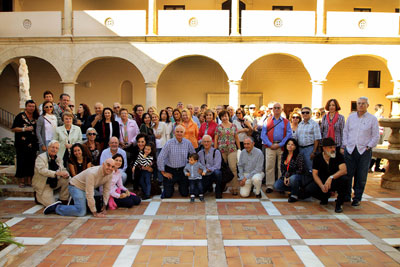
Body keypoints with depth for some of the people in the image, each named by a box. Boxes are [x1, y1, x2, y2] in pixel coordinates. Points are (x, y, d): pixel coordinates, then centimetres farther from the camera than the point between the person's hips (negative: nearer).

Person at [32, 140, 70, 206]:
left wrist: (66, 174, -24)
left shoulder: (58, 159, 8)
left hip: (55, 183, 6)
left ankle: (64, 200, -6)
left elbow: (63, 169, 3)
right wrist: (56, 173, -43)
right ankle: (38, 196, 14)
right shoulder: (41, 157, -12)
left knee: (66, 180, -21)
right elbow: (42, 170, -29)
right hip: (43, 185, -6)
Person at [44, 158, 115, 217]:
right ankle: (56, 207, -6)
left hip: (87, 188, 8)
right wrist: (95, 213, -30)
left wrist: (104, 207, -7)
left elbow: (106, 190, -3)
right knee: (81, 212, -24)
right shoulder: (92, 173, -35)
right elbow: (89, 195, -34)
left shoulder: (110, 174, -12)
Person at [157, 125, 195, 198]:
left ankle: (181, 186, 40)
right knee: (167, 195, 3)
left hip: (182, 170, 2)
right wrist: (163, 172, -8)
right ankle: (170, 187, 36)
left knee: (185, 194, 7)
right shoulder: (169, 143, -14)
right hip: (170, 171, -2)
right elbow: (160, 158, -12)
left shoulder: (188, 143, -5)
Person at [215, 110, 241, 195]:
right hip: (221, 150, 0)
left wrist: (239, 149, 7)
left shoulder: (233, 126, 8)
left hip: (232, 150, 0)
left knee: (233, 168, -8)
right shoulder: (218, 127, 6)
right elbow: (216, 139, 6)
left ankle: (234, 188, -5)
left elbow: (236, 138, 11)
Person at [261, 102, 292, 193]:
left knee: (282, 167, 2)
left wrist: (280, 145, -9)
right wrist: (270, 144, -9)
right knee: (269, 167, -3)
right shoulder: (267, 121, 13)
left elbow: (289, 135, 3)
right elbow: (263, 135, 5)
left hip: (282, 147, 0)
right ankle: (269, 186, 4)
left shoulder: (286, 122, 12)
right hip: (270, 146, 0)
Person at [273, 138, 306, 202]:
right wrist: (285, 177, -6)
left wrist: (290, 177, -18)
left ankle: (295, 195, -12)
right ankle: (296, 189, 4)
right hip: (286, 177, 6)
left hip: (297, 176, -6)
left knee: (293, 178, -40)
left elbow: (300, 170, -14)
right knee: (276, 186, -17)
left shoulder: (299, 156, -11)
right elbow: (282, 169, 11)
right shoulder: (283, 155, 6)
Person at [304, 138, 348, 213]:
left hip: (335, 182, -1)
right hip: (322, 182, 1)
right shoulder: (317, 158, -6)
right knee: (308, 190, -24)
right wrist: (321, 186, -26)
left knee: (344, 179, -35)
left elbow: (344, 170, -24)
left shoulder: (339, 156, -11)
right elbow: (315, 174, -8)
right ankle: (325, 196, 10)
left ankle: (339, 204, -15)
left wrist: (331, 177, -40)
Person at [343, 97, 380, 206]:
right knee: (347, 174, 3)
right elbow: (345, 131, 15)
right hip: (350, 150, 2)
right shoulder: (351, 117, 11)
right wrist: (345, 144, 6)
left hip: (364, 151, -2)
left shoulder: (373, 119, 3)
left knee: (361, 177, 2)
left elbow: (376, 136, 3)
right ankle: (346, 196, 15)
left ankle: (357, 198, 13)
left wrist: (368, 146, -5)